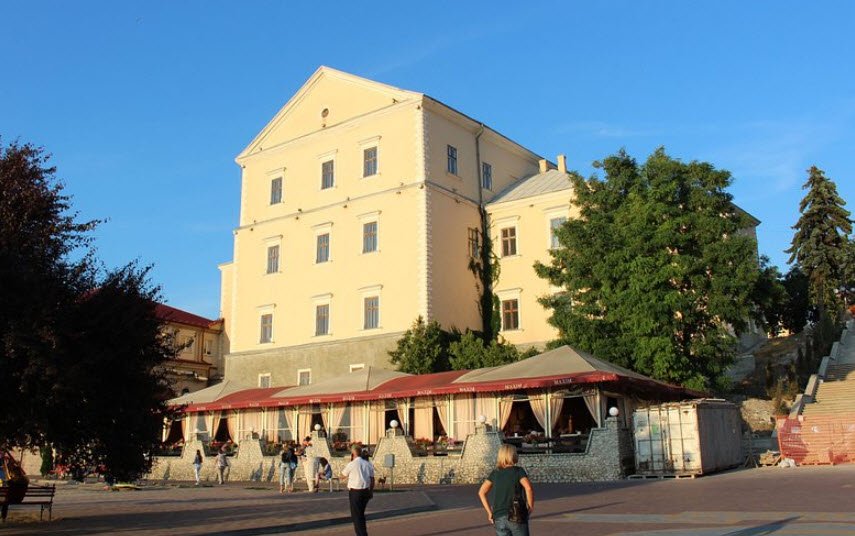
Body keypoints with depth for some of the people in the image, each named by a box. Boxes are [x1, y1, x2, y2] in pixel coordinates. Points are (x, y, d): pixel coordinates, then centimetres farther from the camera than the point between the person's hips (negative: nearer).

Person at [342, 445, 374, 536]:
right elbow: (372, 479, 9)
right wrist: (371, 491, 19)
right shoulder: (368, 464, 5)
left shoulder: (351, 465, -12)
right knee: (361, 514, 22)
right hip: (366, 491, 6)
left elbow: (343, 475, 4)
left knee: (356, 516, 1)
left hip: (355, 492, -6)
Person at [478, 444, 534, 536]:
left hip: (499, 518, 4)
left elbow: (481, 492, 7)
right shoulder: (518, 470, -3)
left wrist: (489, 512, 9)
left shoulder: (495, 473, 10)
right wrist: (530, 508, -7)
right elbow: (528, 488, -19)